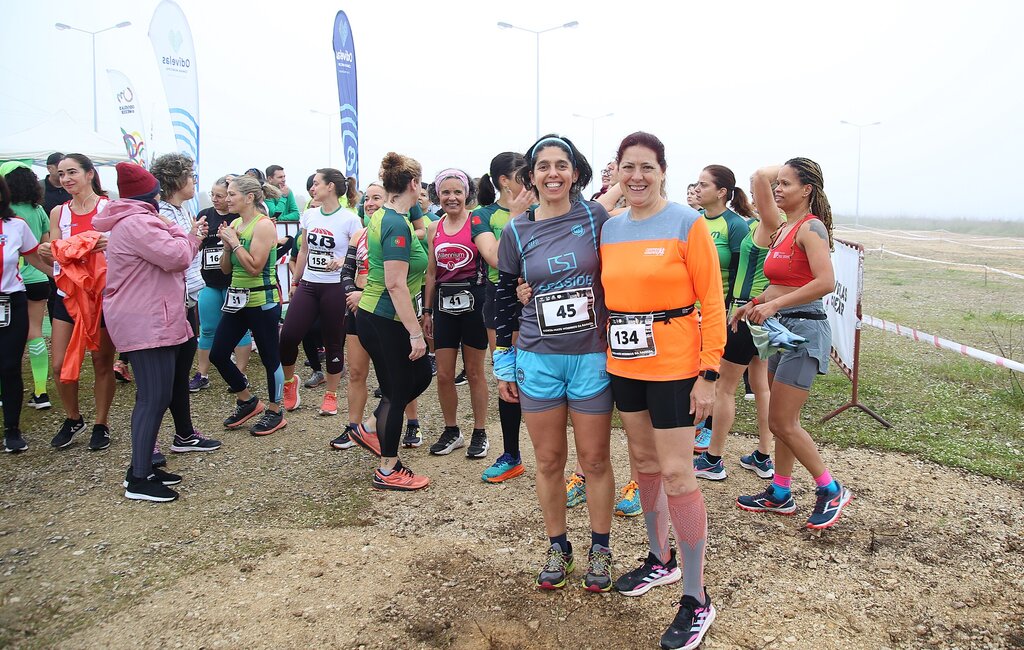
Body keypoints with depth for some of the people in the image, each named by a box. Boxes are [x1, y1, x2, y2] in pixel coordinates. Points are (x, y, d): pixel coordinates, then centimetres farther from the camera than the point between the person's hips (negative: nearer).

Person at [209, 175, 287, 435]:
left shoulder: (264, 225, -12)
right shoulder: (234, 224, 10)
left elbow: (255, 267, -20)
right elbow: (226, 269, 13)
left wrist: (234, 242, -13)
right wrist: (226, 244, -2)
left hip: (262, 301, -8)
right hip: (237, 298, 9)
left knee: (270, 357, 3)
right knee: (217, 354, 9)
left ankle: (275, 412, 18)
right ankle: (247, 400, 27)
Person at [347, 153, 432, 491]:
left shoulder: (380, 217, 9)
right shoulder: (398, 225, -20)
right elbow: (396, 284, -25)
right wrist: (416, 333, -23)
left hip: (372, 315, 10)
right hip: (385, 321, -9)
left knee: (421, 375, 19)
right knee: (399, 390, 4)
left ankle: (370, 430, 30)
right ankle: (388, 471, 18)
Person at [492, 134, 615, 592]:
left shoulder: (596, 218, -3)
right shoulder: (516, 232, 1)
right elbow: (504, 298, 8)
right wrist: (504, 361, 8)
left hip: (592, 356, -1)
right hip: (537, 360, 2)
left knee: (595, 458, 7)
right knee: (549, 460, 10)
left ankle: (600, 547, 26)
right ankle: (558, 547, 28)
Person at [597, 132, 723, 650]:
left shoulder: (686, 224, -9)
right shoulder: (609, 229, 7)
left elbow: (712, 302, -10)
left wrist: (709, 373, -14)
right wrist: (605, 351, 7)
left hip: (673, 365, -6)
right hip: (623, 364, 6)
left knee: (676, 474, -5)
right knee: (643, 461, 16)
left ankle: (696, 600, 8)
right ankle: (661, 559, 36)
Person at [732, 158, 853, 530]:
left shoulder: (810, 227, -13)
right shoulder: (783, 230, 14)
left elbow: (825, 282, -26)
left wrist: (773, 305, -25)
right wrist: (756, 303, 11)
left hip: (803, 328, -9)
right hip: (781, 328, 9)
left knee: (782, 423, -5)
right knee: (782, 420, 14)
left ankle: (831, 491, 12)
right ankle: (780, 494, 25)